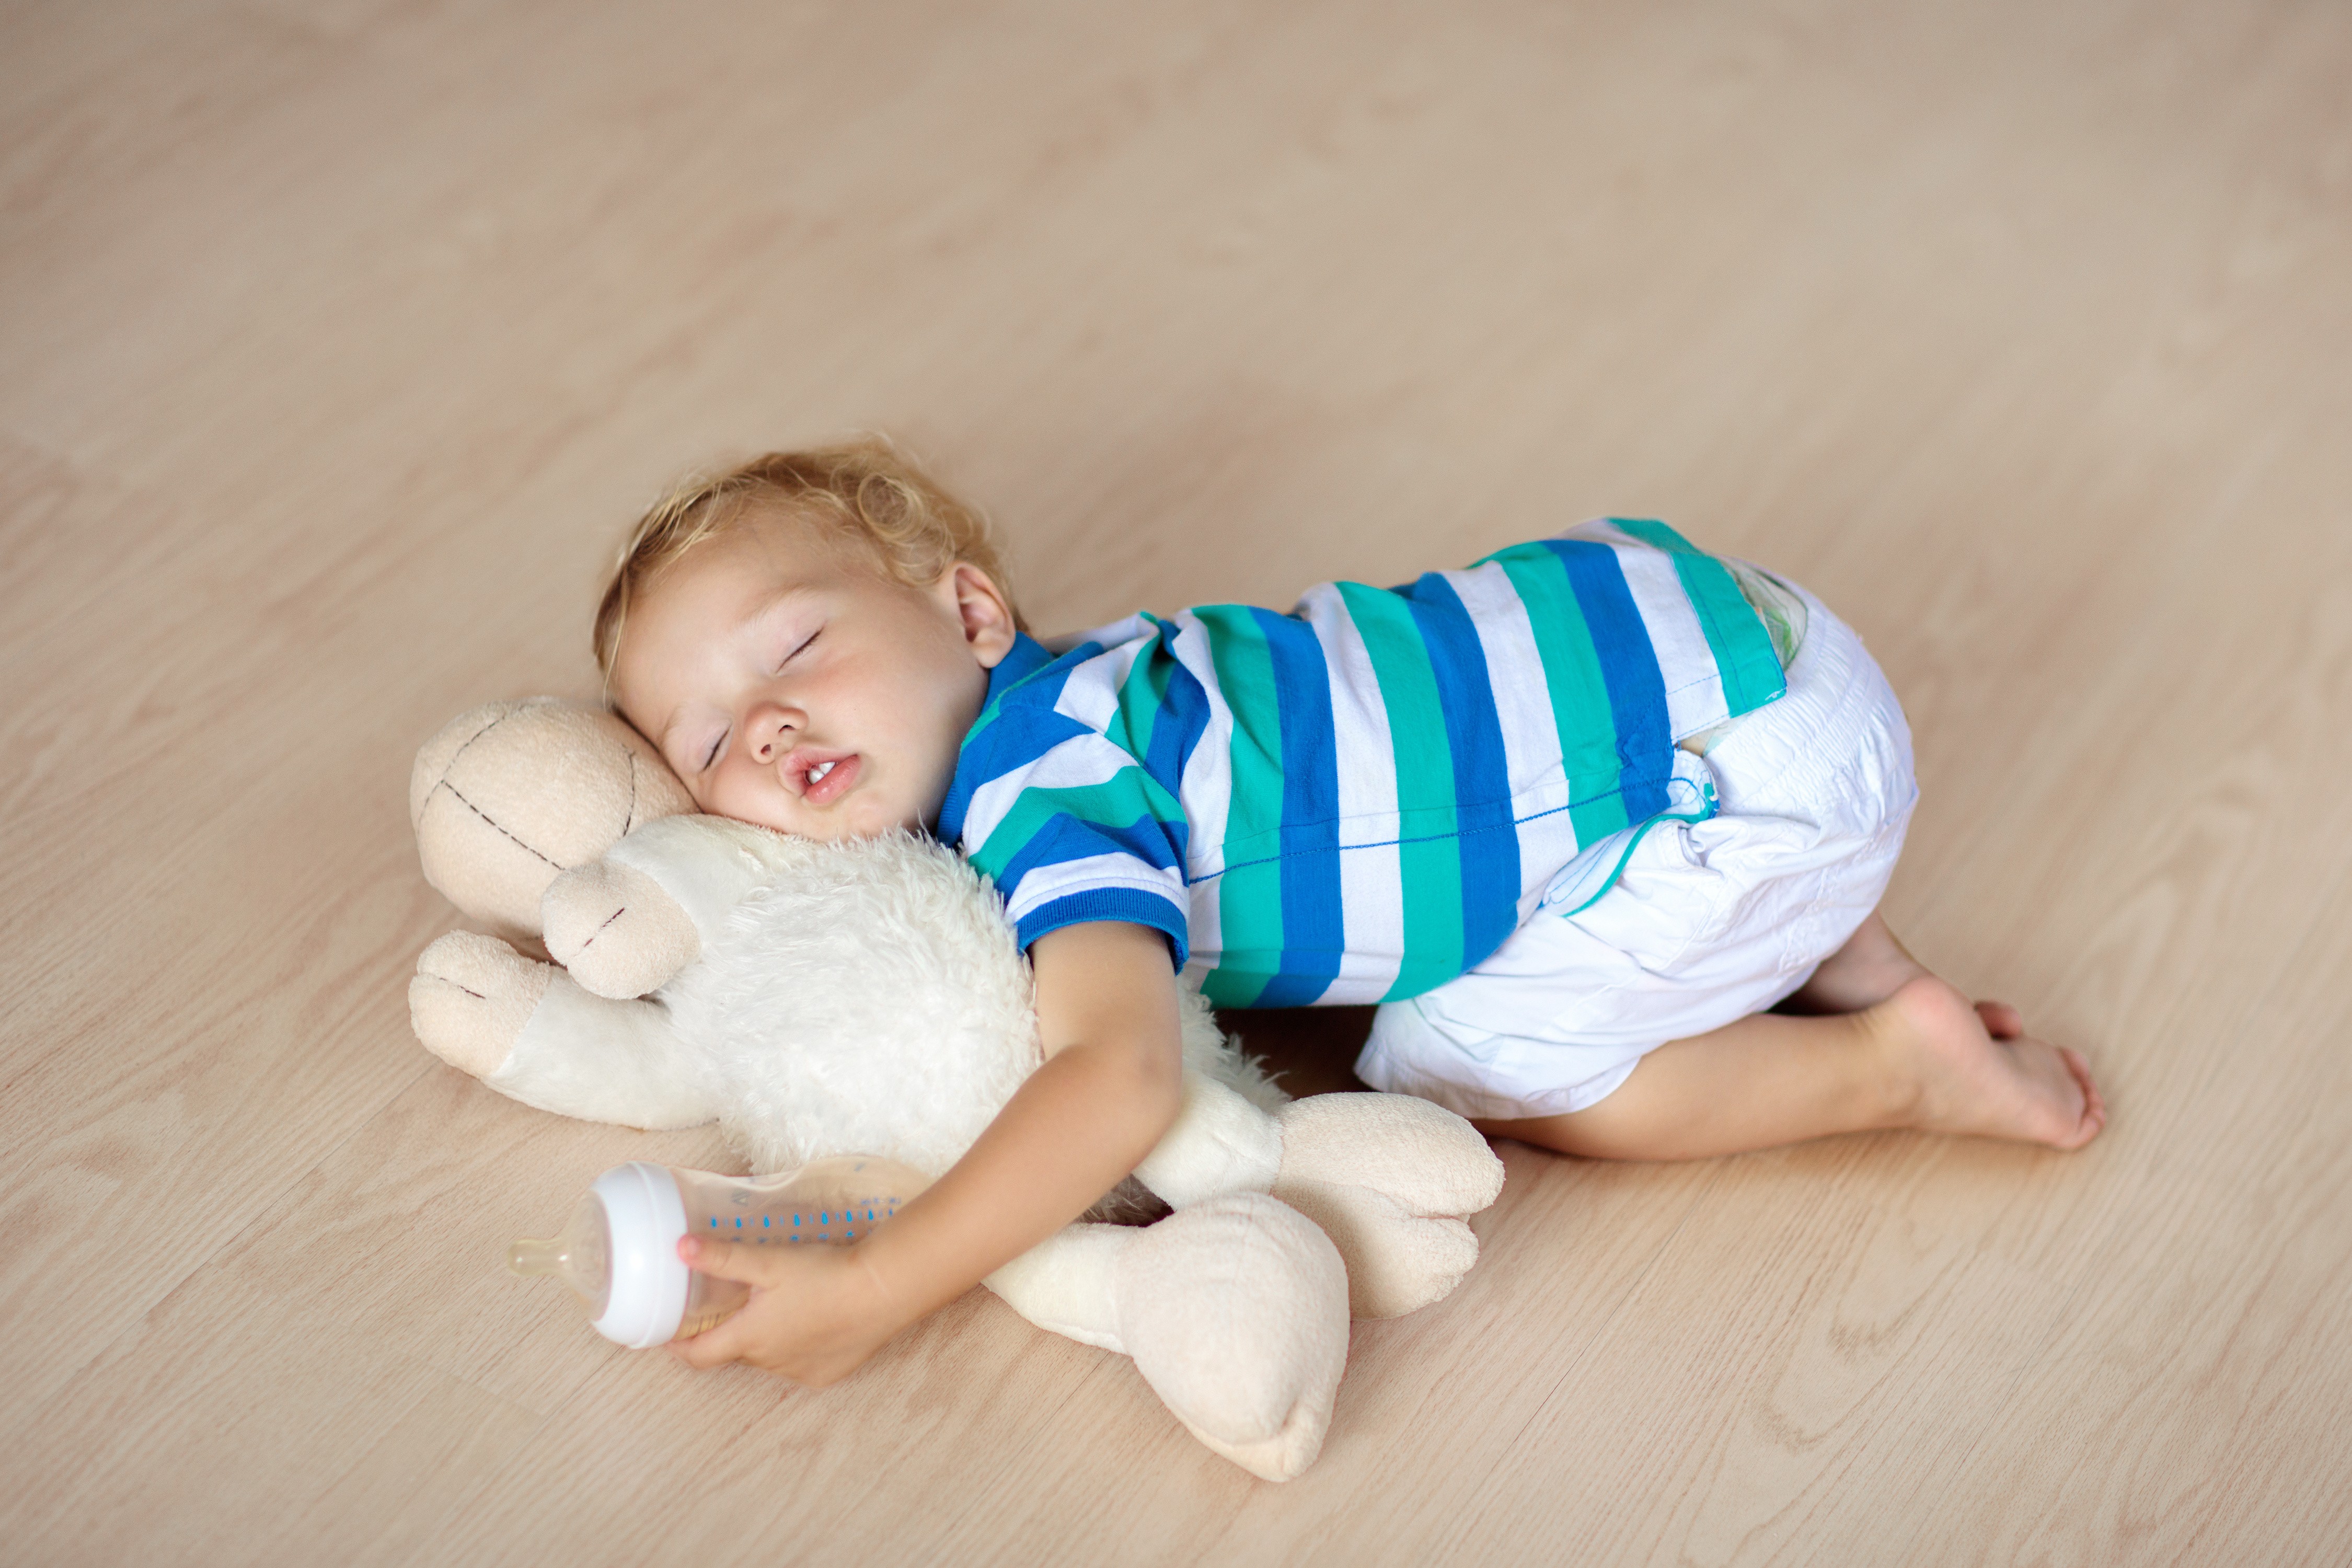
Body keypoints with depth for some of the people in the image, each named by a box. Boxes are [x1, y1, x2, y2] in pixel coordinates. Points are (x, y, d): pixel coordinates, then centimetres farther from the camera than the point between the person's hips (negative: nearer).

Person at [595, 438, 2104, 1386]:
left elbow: (1122, 1076, -34)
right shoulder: (1055, 698, 5)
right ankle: (1825, 948, 26)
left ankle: (1895, 1068, 7)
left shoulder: (1046, 804, -22)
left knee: (1466, 1069, -3)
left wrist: (875, 1289, -35)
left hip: (1756, 752, -9)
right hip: (1639, 616, 9)